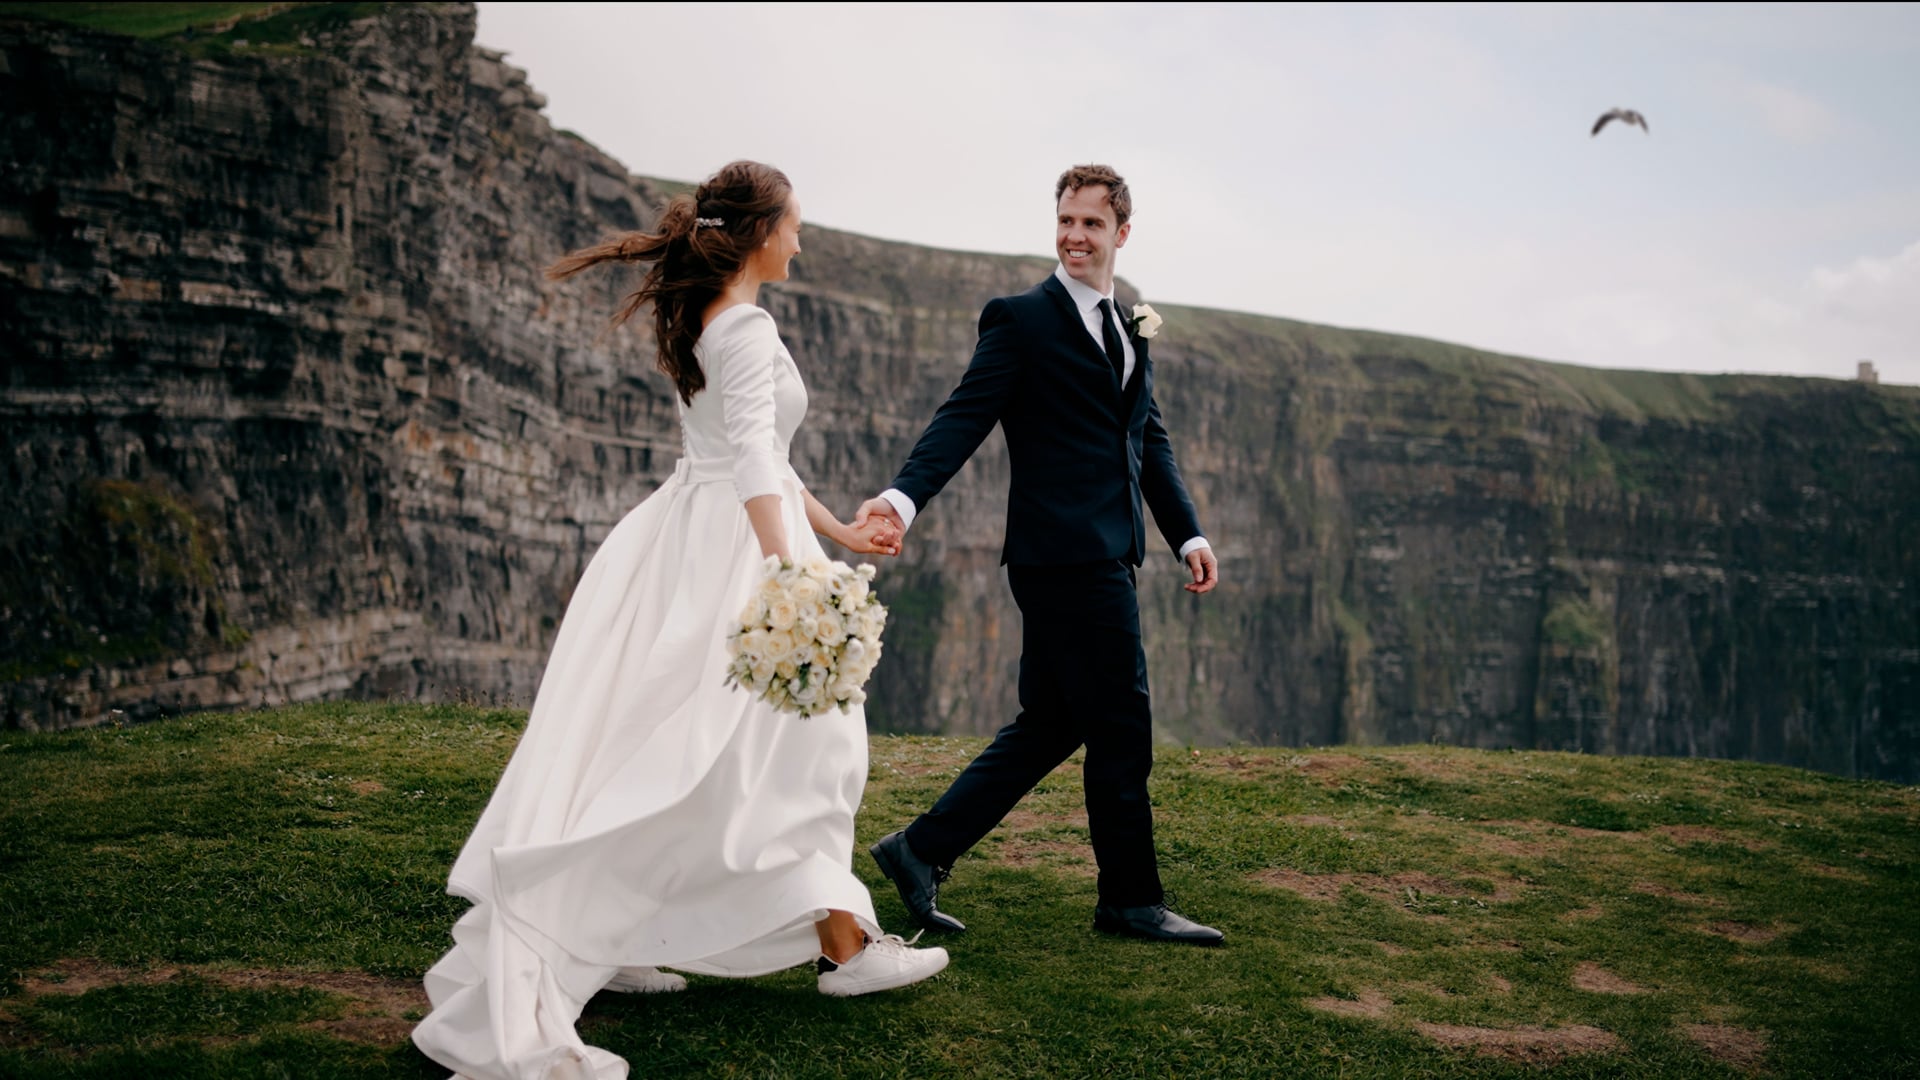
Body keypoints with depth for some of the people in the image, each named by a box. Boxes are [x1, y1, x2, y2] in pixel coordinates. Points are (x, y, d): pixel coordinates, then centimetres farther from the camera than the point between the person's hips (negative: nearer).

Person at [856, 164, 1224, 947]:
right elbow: (965, 417, -14)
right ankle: (1131, 898, 15)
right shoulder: (1020, 319, -5)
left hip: (1105, 556, 8)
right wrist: (903, 496, -29)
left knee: (1052, 724, 12)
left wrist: (1188, 533, 14)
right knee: (1121, 726, 0)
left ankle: (922, 851, 19)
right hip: (1065, 552, -8)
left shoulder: (1129, 329, 20)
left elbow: (1150, 440, 22)